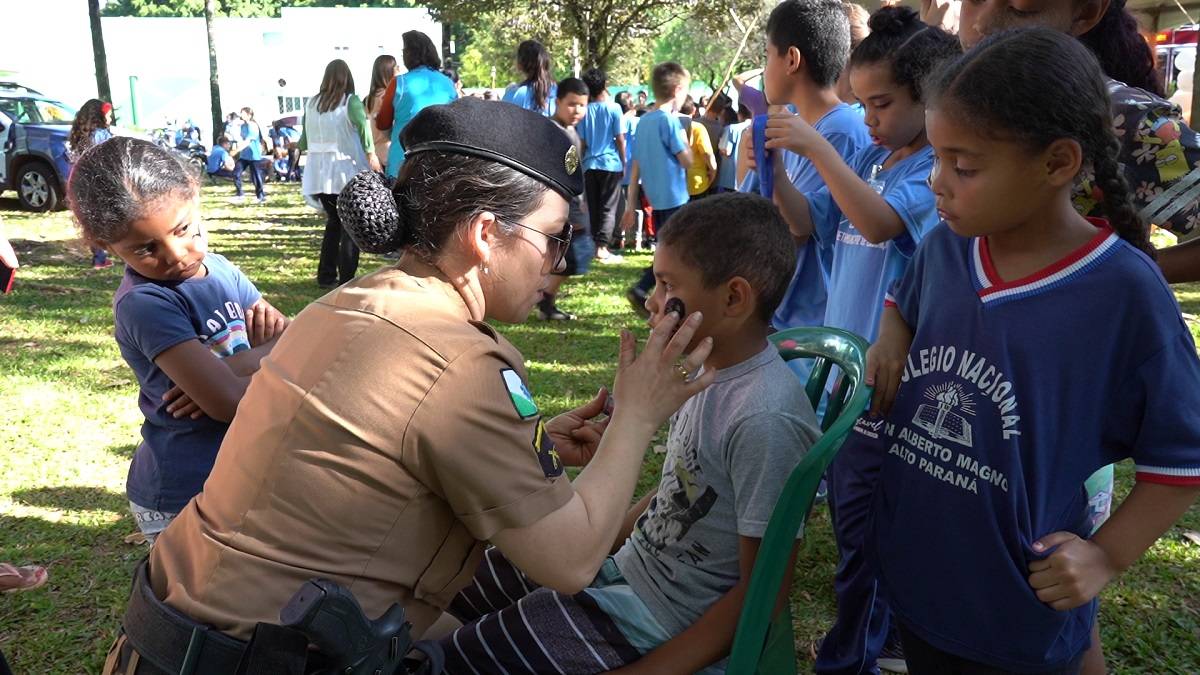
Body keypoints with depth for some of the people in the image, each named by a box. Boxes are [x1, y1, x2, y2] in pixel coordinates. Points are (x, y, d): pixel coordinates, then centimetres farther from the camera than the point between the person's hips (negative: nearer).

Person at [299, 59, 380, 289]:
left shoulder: (311, 103, 7)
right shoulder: (351, 101, -4)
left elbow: (304, 141, 13)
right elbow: (362, 124, -24)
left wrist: (301, 145, 34)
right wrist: (371, 153, -22)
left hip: (319, 174, 5)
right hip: (347, 172, -4)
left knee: (333, 221, 19)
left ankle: (326, 276, 20)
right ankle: (346, 279, -2)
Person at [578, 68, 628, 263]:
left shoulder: (586, 111, 4)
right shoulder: (613, 108, -5)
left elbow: (581, 142, 6)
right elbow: (620, 139, -4)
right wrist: (624, 162, 5)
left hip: (590, 164, 3)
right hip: (611, 163, -3)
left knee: (593, 207, 11)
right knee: (608, 207, -1)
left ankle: (595, 245, 14)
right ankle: (602, 247, -8)